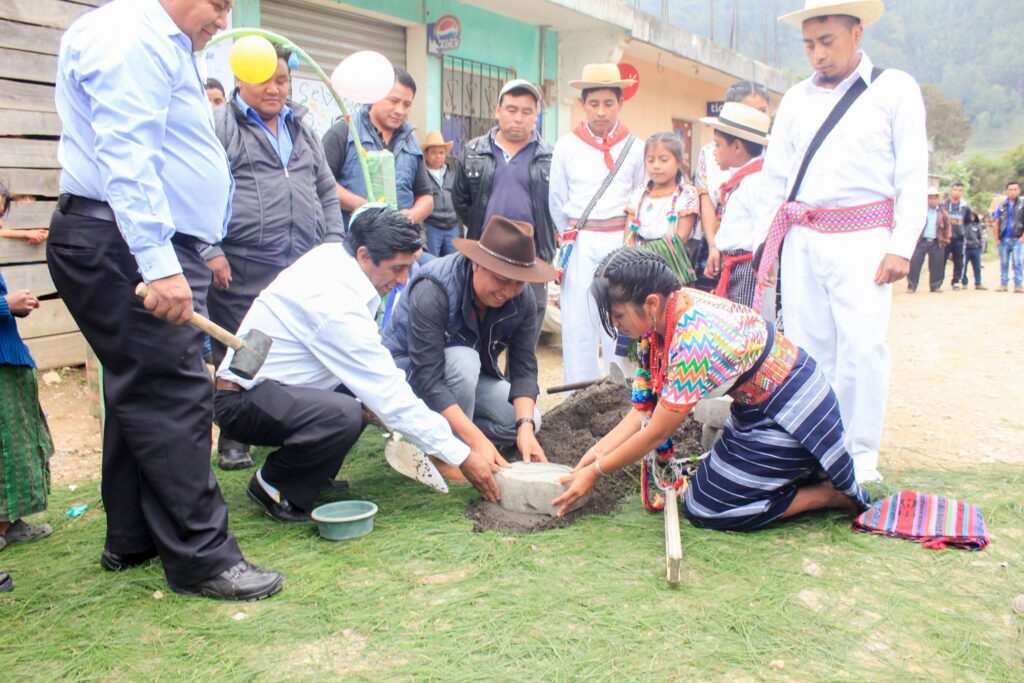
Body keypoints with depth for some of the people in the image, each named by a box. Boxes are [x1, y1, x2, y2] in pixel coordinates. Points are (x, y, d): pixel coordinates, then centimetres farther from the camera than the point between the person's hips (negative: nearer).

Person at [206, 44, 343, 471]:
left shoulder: (302, 130, 20)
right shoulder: (219, 126, 1)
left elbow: (327, 193, 23)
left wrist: (333, 245, 13)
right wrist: (210, 252, -13)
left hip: (305, 267, 5)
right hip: (243, 270, -5)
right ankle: (233, 439, 15)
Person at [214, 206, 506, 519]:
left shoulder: (331, 255, -2)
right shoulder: (336, 306, -28)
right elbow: (391, 397, -26)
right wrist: (462, 456, -21)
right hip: (241, 401, -10)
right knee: (344, 415, -34)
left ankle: (314, 472, 11)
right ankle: (273, 487, -7)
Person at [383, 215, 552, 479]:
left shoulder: (522, 298, -16)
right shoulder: (434, 290, -34)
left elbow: (524, 367, -15)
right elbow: (427, 378, -39)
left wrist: (526, 427, -32)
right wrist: (477, 440, -45)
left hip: (470, 377, 6)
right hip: (408, 373, -6)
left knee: (527, 419, -12)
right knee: (463, 360, -36)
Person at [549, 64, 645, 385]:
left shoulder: (633, 147, 5)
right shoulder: (566, 146, 5)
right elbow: (557, 201, 13)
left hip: (620, 242, 0)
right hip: (580, 245, 0)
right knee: (578, 323, 1)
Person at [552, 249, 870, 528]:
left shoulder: (694, 339, -32)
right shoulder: (663, 315, -5)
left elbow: (657, 433, -23)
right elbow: (646, 406, 0)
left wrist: (596, 471, -12)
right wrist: (597, 452, -5)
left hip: (789, 419, -9)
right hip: (761, 409, 9)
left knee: (705, 509, -4)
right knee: (707, 483, 16)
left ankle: (833, 494, 3)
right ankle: (809, 472, 18)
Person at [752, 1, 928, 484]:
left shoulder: (894, 89, 4)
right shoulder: (796, 99, 14)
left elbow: (913, 174, 0)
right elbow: (774, 176, 15)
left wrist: (903, 245, -9)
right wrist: (765, 244, 9)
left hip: (862, 239, -3)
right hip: (802, 240, 4)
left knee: (861, 345, -9)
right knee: (806, 346, 5)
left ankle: (860, 454, 3)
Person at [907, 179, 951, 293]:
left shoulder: (942, 212, 10)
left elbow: (947, 226, 16)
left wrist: (946, 238, 7)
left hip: (937, 243, 2)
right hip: (922, 241, -2)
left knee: (936, 265, 5)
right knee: (914, 263, -8)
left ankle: (935, 286, 16)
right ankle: (911, 286, -2)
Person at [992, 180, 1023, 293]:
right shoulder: (1002, 206, 10)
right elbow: (996, 223, 11)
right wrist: (997, 238, 2)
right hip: (1003, 240, 3)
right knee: (1003, 263, 8)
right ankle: (1003, 284, 15)